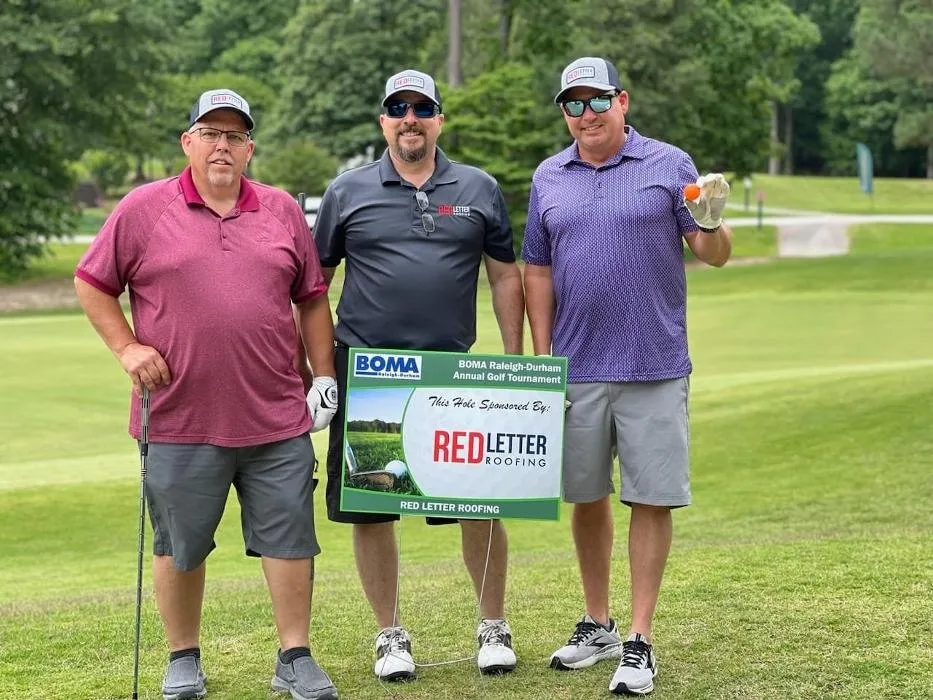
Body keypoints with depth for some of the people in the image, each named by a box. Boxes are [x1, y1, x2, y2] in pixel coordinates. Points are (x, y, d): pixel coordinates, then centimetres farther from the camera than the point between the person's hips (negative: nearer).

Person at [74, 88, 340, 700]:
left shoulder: (283, 211, 9)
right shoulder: (143, 209, 1)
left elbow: (312, 299, 15)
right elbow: (93, 285, 7)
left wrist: (324, 376, 10)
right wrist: (126, 348, -4)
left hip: (278, 419, 2)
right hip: (180, 420, -1)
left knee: (289, 538, 3)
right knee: (180, 546, 9)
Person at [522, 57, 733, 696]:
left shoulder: (670, 165, 0)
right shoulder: (550, 178, 9)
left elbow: (715, 256, 0)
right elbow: (539, 272, 11)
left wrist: (712, 222, -23)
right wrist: (542, 360, 5)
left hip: (654, 368, -3)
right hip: (576, 369, 3)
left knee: (652, 499, -2)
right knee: (586, 497, 11)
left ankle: (639, 642, 5)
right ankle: (597, 625, 26)